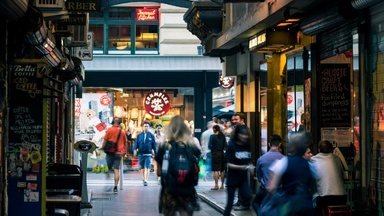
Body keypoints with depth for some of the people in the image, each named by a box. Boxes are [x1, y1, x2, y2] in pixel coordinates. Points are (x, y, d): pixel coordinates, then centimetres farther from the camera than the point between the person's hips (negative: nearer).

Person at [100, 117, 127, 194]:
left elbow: (105, 140, -4)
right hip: (119, 153, 3)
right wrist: (124, 151, 23)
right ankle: (115, 187, -2)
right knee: (116, 170, 2)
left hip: (110, 152, -3)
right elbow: (125, 142, 12)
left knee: (107, 168, 10)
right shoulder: (122, 132, 5)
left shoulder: (109, 130, -5)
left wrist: (102, 148, 10)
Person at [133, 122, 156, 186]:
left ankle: (146, 180, -11)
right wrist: (134, 150, -11)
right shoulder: (139, 135, 6)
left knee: (147, 167, -11)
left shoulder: (151, 136, 3)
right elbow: (136, 143, 5)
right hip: (141, 154, 2)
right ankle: (143, 179, 29)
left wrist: (154, 152, 8)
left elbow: (154, 145, 8)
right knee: (141, 168, 9)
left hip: (148, 154, -2)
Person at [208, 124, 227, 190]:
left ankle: (216, 185, -10)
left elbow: (209, 146, -9)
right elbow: (225, 146, 6)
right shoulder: (223, 136, 5)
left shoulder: (212, 136, -8)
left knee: (216, 170, -5)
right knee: (222, 170, 10)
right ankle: (222, 185, 14)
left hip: (215, 153, -5)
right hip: (221, 153, 5)